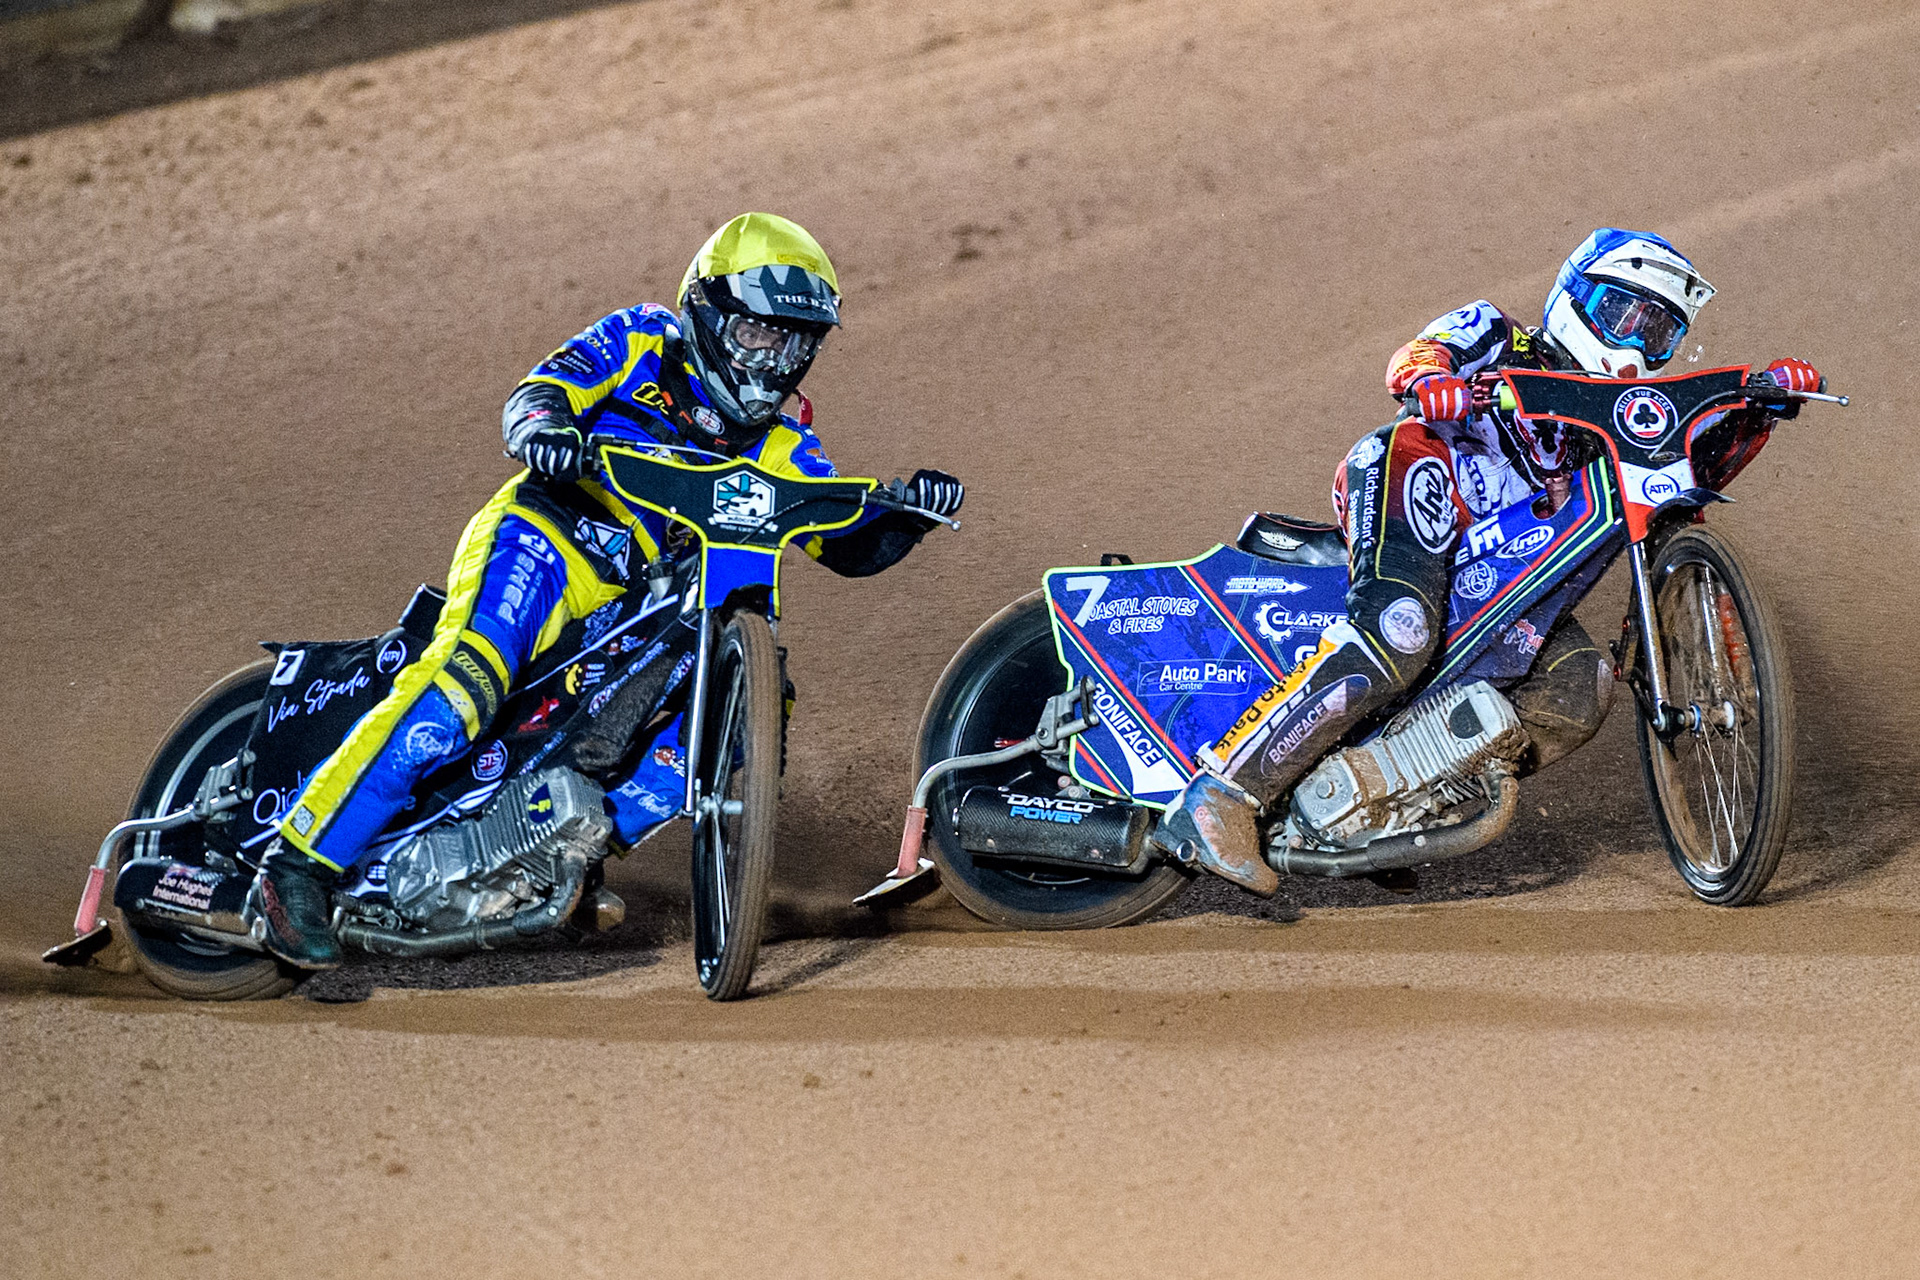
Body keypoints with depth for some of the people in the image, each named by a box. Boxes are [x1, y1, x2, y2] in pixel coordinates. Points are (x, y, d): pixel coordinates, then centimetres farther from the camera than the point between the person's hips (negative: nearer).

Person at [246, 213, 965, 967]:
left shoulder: (778, 450, 20)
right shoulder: (644, 342, 8)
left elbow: (852, 546, 16)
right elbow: (539, 391, -3)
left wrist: (909, 514, -6)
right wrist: (540, 424, -28)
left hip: (644, 610, 6)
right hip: (545, 537, -6)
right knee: (461, 687, -30)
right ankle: (299, 864, -32)